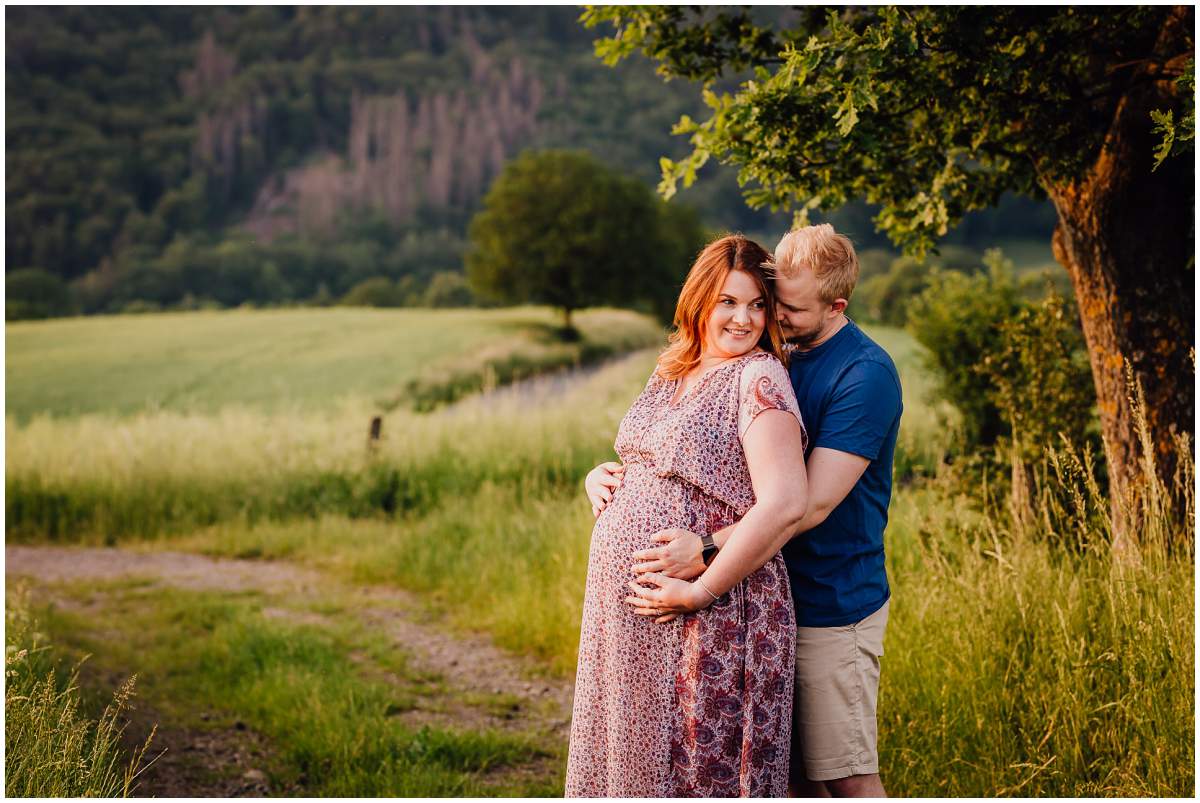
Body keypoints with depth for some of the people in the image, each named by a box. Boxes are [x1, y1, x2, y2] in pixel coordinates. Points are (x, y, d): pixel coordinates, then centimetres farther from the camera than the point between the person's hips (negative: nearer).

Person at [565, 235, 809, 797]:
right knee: (635, 757, 16)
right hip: (629, 613, 8)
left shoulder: (759, 377, -12)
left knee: (703, 768, 2)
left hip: (707, 622, -8)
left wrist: (698, 591, -20)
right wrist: (604, 482, 8)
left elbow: (785, 505, -23)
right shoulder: (670, 373, 12)